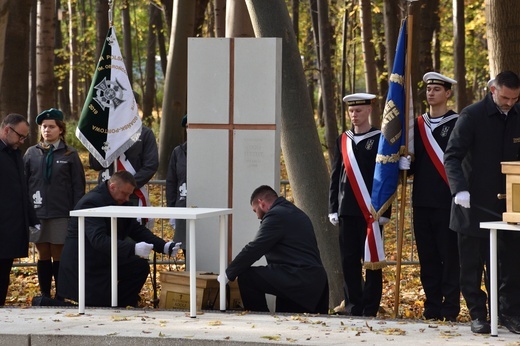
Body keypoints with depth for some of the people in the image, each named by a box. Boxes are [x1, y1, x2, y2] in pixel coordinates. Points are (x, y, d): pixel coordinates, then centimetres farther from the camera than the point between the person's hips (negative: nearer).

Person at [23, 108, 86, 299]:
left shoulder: (70, 155, 2)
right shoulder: (32, 153, 6)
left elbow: (78, 186, 1)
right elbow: (23, 182, 5)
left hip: (61, 214, -2)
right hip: (37, 212, 2)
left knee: (59, 255, 2)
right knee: (43, 255, 7)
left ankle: (61, 296, 8)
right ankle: (44, 295, 14)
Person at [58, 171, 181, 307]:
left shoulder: (120, 202, 4)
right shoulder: (91, 202, -25)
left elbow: (136, 229, 6)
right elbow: (98, 239, -37)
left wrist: (164, 246, -9)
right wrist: (133, 249, -47)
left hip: (105, 260, 10)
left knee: (140, 266, -1)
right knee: (100, 305, -12)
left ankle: (117, 306, 7)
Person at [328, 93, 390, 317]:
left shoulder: (381, 139, 0)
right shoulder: (343, 140, 13)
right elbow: (335, 176, 14)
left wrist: (384, 211, -8)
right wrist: (333, 209, 8)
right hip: (347, 210, 4)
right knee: (349, 260, 4)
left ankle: (370, 309, 3)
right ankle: (353, 307, 11)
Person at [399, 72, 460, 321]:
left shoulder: (458, 124, -1)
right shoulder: (417, 125, 15)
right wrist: (405, 164, -5)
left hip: (448, 201, -5)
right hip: (422, 200, 5)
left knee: (450, 257, -3)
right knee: (427, 257, 8)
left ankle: (450, 309, 2)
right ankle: (432, 307, 14)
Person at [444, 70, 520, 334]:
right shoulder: (472, 116, -9)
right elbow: (451, 157, -14)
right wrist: (460, 189, -28)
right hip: (475, 204, -3)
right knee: (472, 265, 3)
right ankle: (478, 315, 11)